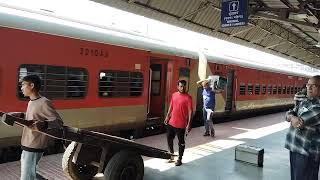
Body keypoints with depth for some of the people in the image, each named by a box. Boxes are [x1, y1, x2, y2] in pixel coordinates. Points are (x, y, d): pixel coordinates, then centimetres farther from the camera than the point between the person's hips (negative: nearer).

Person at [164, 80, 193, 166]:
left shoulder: (188, 97, -13)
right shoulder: (174, 95, 5)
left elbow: (190, 111, -15)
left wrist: (189, 124, -19)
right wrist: (167, 116, 14)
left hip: (181, 124, -6)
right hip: (171, 122, 6)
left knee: (181, 142, 7)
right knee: (169, 139, 16)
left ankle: (179, 159, 22)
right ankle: (171, 155, 35)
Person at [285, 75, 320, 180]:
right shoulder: (304, 102, 11)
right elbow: (289, 113, 6)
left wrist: (292, 119, -2)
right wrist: (293, 118, -18)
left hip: (308, 151, -8)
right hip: (294, 147, 8)